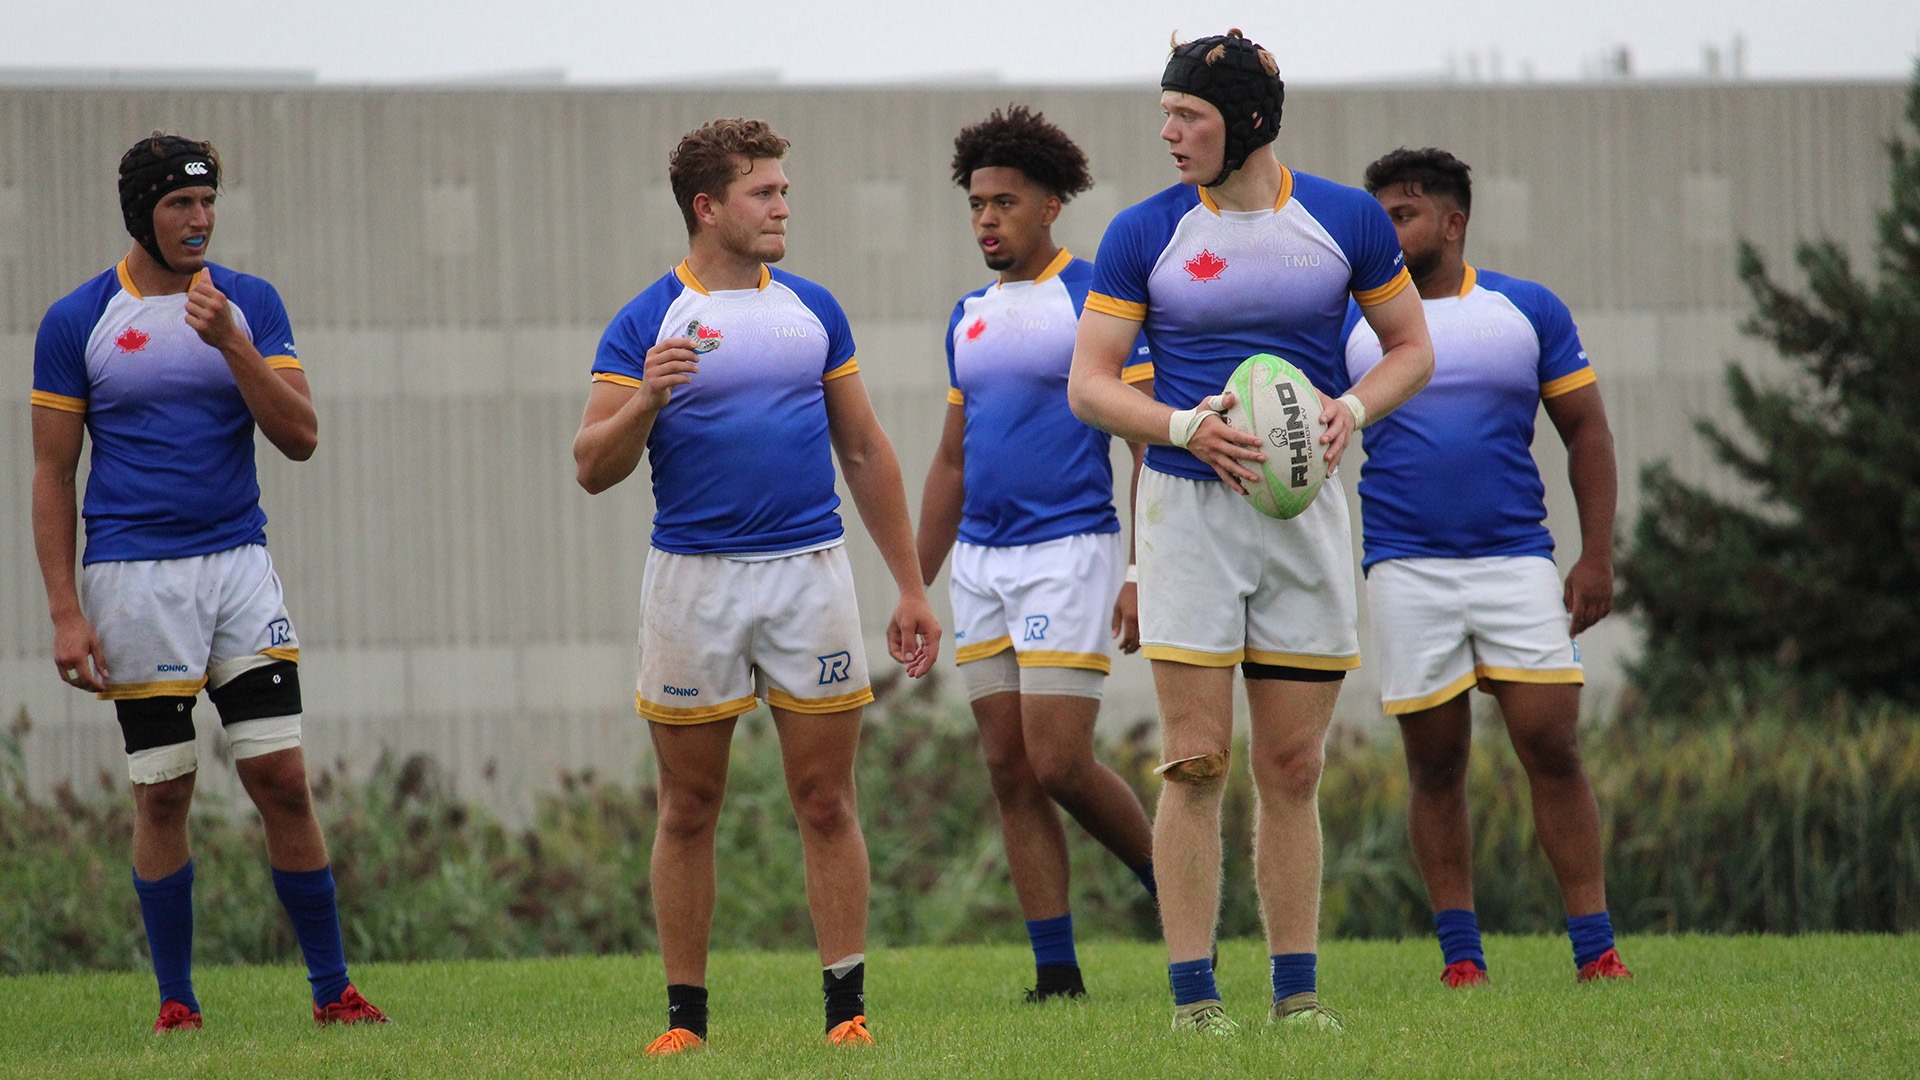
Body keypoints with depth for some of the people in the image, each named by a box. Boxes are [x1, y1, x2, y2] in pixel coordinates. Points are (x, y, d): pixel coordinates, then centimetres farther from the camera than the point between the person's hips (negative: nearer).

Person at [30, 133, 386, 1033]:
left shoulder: (249, 304, 7)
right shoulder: (77, 322, 1)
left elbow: (299, 437, 0)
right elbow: (52, 475, 1)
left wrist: (231, 343, -14)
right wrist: (65, 613, -6)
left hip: (238, 566, 2)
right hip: (134, 578, -2)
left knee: (283, 779, -3)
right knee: (162, 791, 1)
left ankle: (332, 991, 3)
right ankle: (175, 1004, 10)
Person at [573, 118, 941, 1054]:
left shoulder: (812, 311, 12)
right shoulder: (648, 323, 0)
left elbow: (866, 453, 17)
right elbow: (593, 468, -3)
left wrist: (911, 587, 14)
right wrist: (643, 401, -23)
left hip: (811, 573, 2)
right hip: (693, 580, -2)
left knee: (826, 801, 0)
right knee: (689, 810, 3)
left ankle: (848, 1004, 3)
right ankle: (684, 1015, 10)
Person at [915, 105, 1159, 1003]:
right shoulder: (970, 318, 14)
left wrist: (1144, 576, -17)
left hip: (1069, 552, -7)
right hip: (980, 561, 7)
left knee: (1059, 764, -12)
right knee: (1010, 772, 2)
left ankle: (1173, 884, 12)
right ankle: (1057, 975, 4)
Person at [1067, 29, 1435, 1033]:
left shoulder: (1347, 220, 3)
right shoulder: (1144, 234, 0)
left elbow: (1412, 346, 12)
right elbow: (1088, 384, 0)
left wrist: (1351, 407, -8)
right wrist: (1185, 427, -17)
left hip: (1304, 503, 1)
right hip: (1187, 505, -1)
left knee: (1292, 769, 4)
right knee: (1197, 762, -6)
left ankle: (1296, 991, 11)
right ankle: (1194, 995, -2)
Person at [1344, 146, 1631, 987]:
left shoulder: (1529, 311, 6)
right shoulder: (1351, 324, 6)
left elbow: (1586, 431, 9)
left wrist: (1597, 556, 2)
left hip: (1518, 560, 0)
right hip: (1405, 564, 0)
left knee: (1551, 745, -7)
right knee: (1435, 764, 2)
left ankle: (1595, 948, -2)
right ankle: (1460, 956, 9)